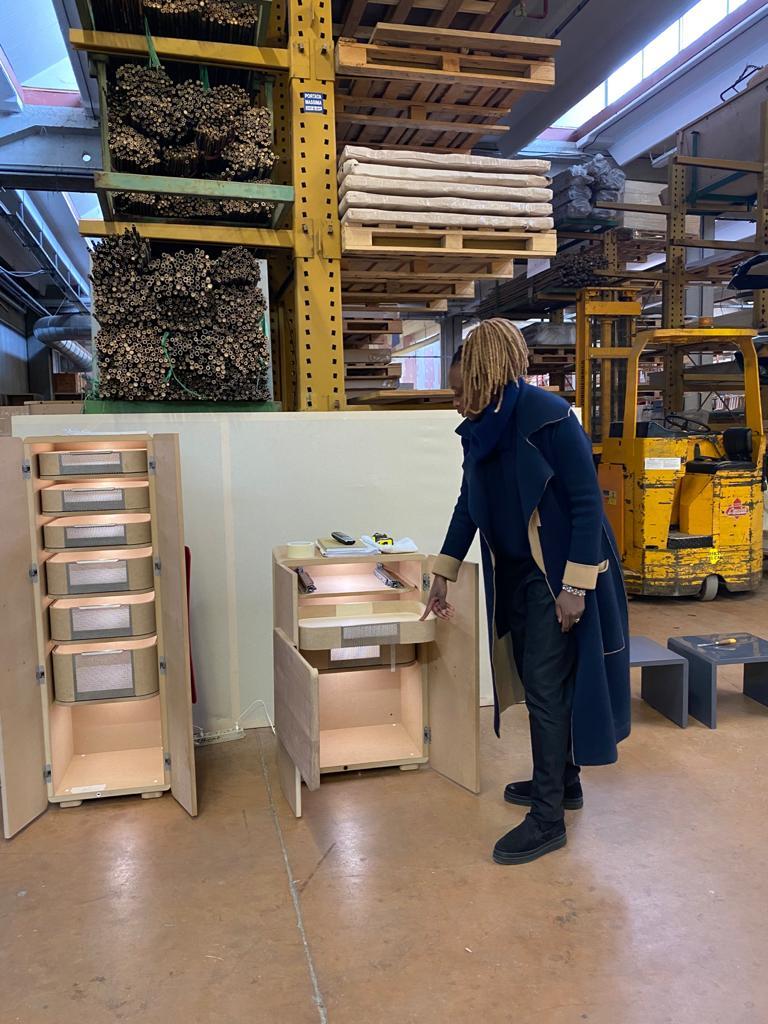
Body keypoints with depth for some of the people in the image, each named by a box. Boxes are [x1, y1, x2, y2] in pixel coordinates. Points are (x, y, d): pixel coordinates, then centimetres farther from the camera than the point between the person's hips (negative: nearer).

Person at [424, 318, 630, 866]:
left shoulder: (547, 415, -20)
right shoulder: (481, 430, 4)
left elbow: (588, 503, -20)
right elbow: (469, 505, 15)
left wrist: (574, 587, -23)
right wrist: (444, 574, 18)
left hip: (560, 575, -8)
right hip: (516, 572, 8)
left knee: (547, 686, -4)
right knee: (536, 680, 16)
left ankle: (548, 818, 10)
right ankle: (562, 780, 35)